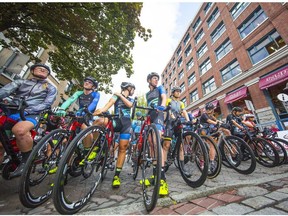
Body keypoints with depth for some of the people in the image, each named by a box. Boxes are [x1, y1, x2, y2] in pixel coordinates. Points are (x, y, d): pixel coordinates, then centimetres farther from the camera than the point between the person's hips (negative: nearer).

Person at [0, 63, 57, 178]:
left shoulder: (51, 88, 13)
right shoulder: (20, 82, 20)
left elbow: (47, 104, -2)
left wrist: (26, 110, -15)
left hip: (31, 115, -4)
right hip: (10, 112, 4)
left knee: (19, 130, -34)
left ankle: (26, 160, -16)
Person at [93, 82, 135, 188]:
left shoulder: (131, 99, 21)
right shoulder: (116, 95, 10)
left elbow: (129, 105, -5)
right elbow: (110, 102, -12)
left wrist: (120, 95, -4)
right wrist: (101, 110, -32)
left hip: (126, 124, 2)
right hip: (116, 121, -2)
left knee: (122, 148, -3)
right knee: (100, 121, -33)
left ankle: (117, 175, 9)